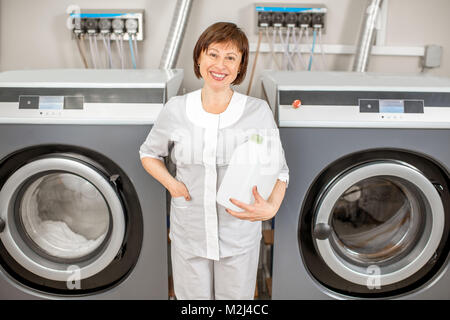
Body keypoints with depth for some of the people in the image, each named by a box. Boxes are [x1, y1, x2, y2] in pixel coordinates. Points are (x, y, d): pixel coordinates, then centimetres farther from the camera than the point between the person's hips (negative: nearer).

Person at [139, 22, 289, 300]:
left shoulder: (258, 112, -9)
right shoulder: (176, 109, -6)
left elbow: (279, 171, -3)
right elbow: (149, 153, 10)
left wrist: (271, 208, -22)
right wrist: (172, 183, -8)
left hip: (240, 237, -1)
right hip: (189, 234, 1)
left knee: (238, 295, 19)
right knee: (192, 295, 20)